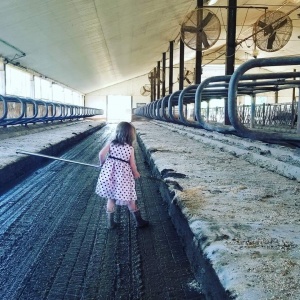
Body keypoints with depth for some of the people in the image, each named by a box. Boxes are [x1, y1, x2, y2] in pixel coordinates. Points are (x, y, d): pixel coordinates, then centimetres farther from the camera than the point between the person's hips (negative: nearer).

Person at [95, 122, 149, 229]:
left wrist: (102, 164, 10)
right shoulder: (130, 148, -6)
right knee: (129, 199, 10)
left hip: (109, 174, 2)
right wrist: (136, 174, 15)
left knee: (111, 198, 16)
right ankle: (139, 221, 22)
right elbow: (132, 164, -3)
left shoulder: (111, 143, -2)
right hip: (123, 175, -2)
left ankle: (110, 222, 21)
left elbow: (101, 154, -9)